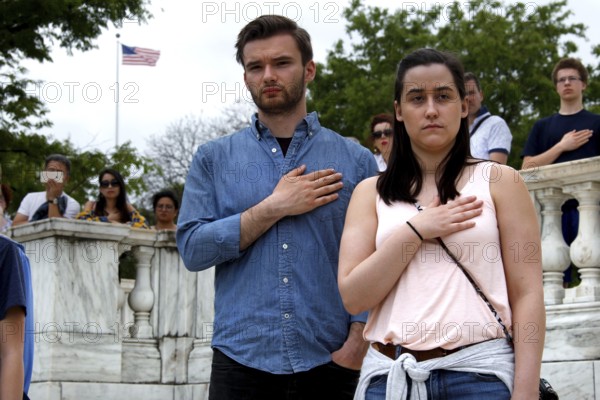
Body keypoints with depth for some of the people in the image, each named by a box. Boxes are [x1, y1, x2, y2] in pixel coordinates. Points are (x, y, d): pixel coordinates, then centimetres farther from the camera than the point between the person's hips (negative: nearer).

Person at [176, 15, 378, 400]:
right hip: (242, 363, 0)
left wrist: (358, 342, -11)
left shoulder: (356, 160, 6)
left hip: (330, 364, 0)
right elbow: (193, 248, -3)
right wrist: (275, 208, -8)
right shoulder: (213, 159, 7)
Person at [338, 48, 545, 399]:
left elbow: (527, 295, -2)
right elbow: (353, 297, -1)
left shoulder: (500, 182, 3)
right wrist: (417, 229, -9)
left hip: (479, 371, -2)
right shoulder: (371, 193, 9)